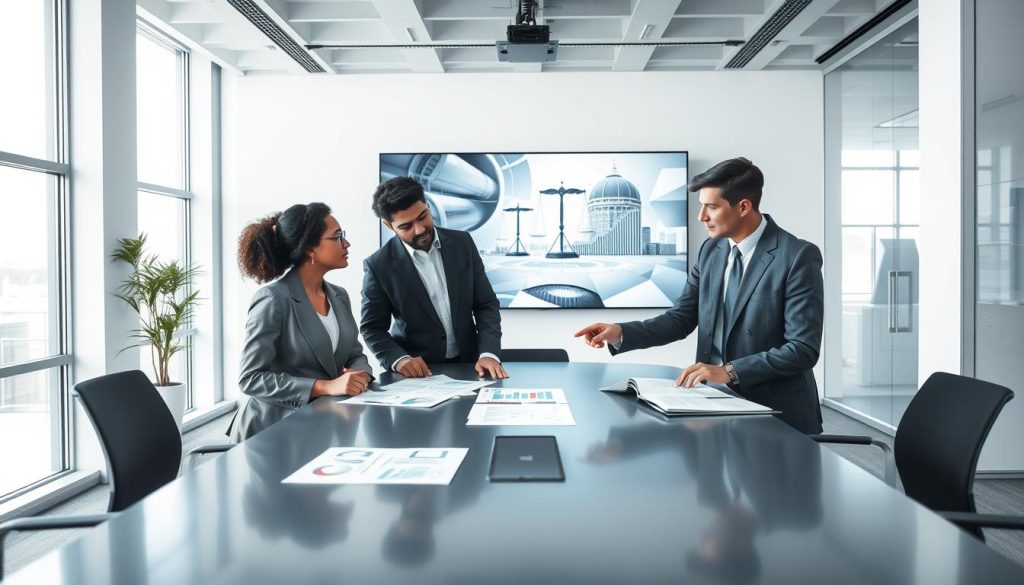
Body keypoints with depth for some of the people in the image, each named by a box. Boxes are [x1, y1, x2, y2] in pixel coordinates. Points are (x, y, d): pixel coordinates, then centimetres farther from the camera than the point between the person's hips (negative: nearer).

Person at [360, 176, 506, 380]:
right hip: (418, 372, -1)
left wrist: (489, 353, -16)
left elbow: (486, 304, -2)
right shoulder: (379, 265, -10)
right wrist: (399, 359, -20)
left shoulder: (462, 243, -4)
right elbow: (372, 328, -2)